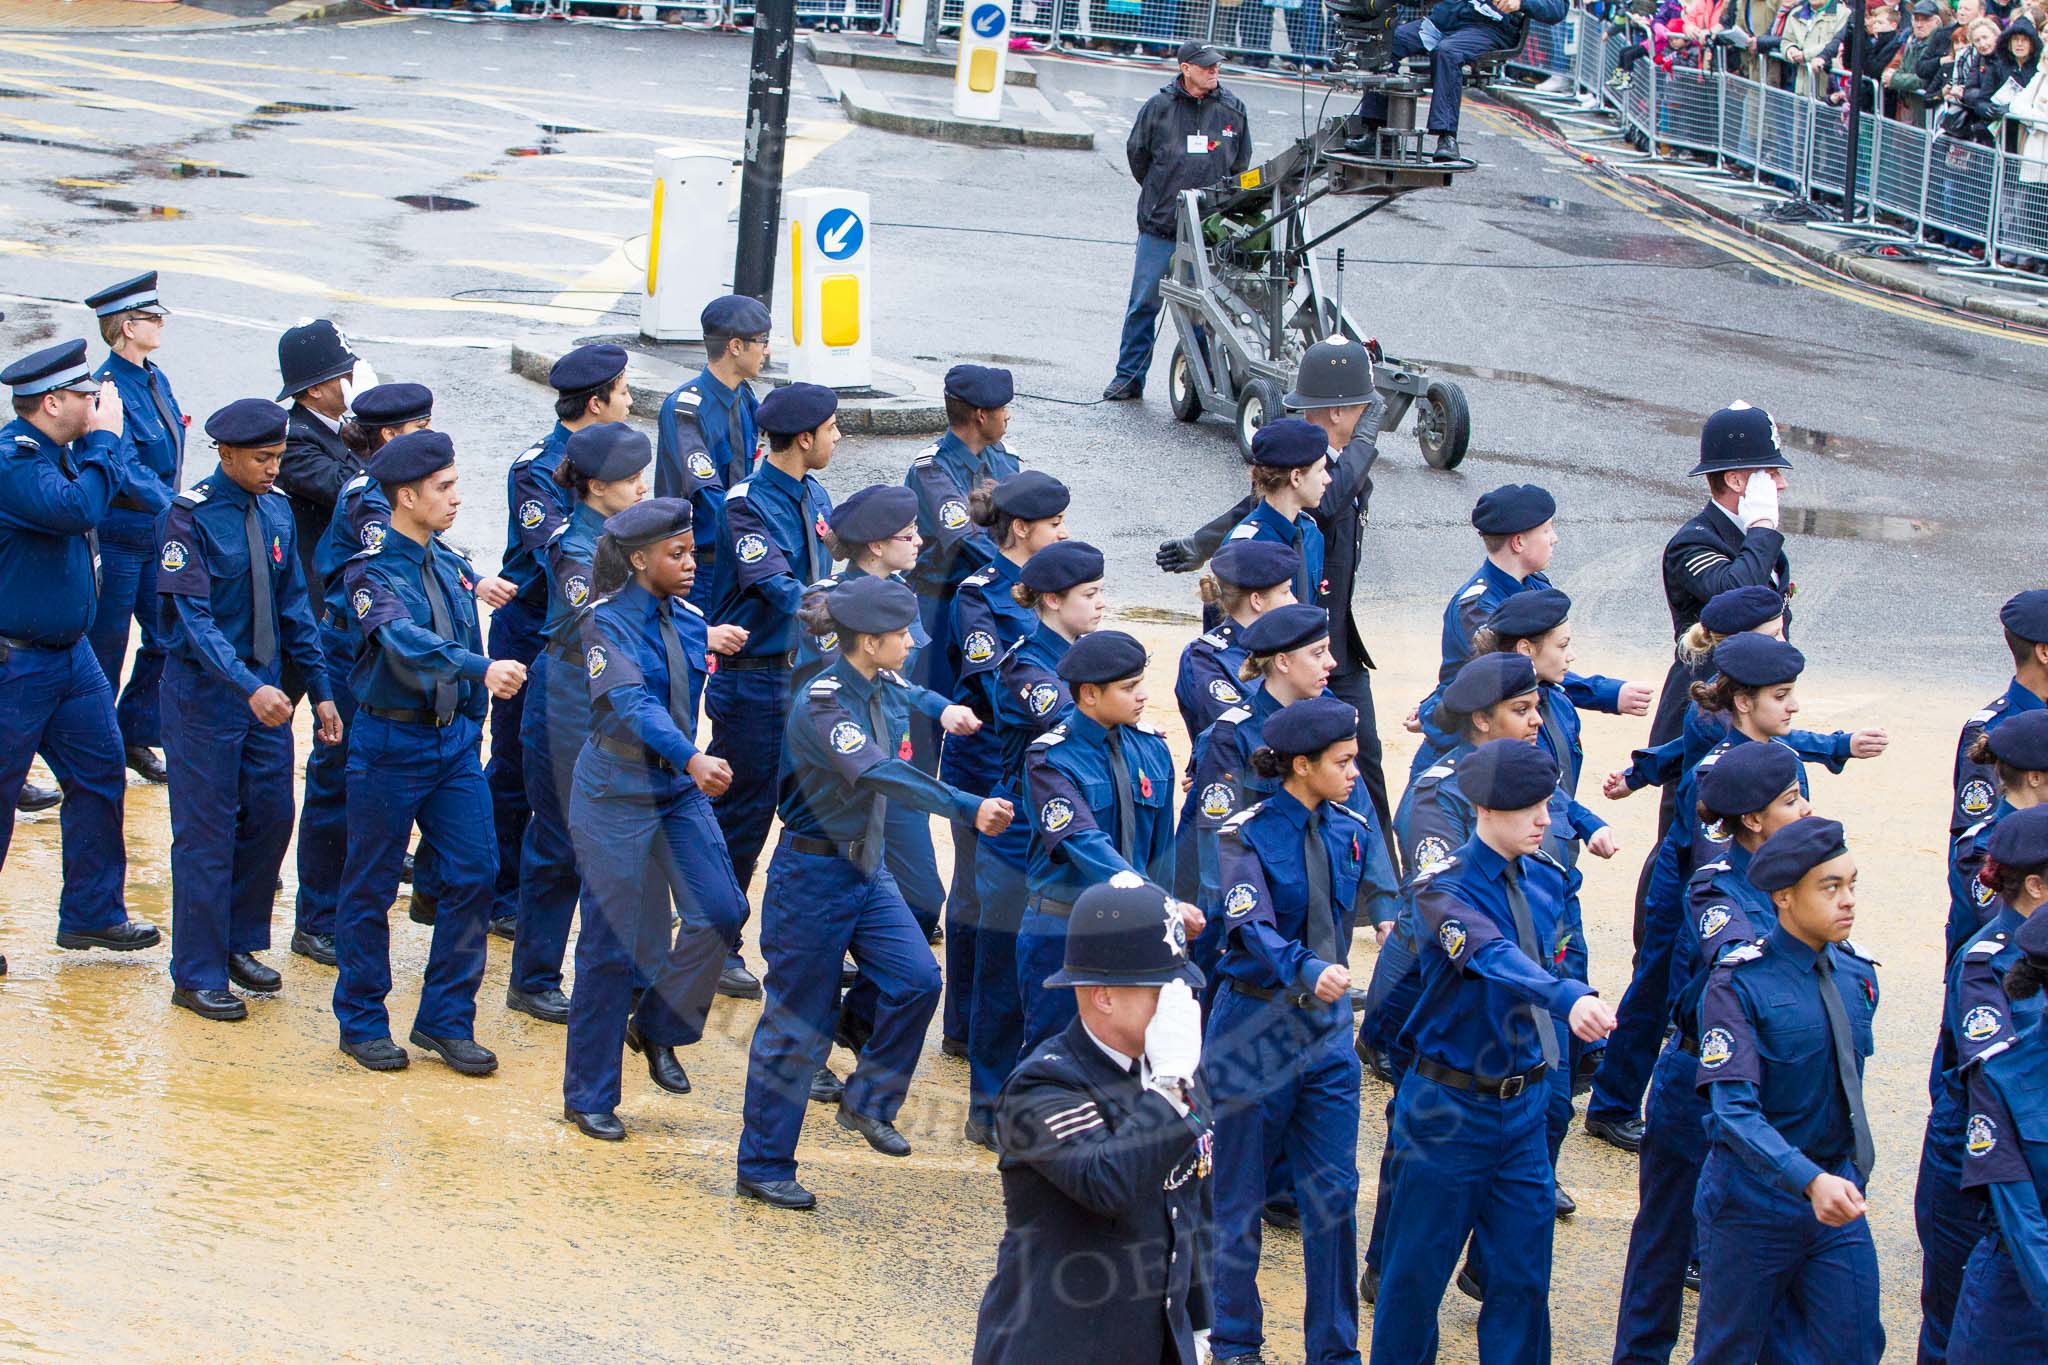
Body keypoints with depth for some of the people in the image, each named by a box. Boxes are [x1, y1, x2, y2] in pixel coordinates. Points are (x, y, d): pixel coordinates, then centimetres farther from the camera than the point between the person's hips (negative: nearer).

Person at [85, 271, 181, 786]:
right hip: (117, 537, -8)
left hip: (158, 534, 8)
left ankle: (136, 739, 22)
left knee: (166, 638, 9)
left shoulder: (155, 378, 9)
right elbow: (125, 471, -24)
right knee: (105, 647, 3)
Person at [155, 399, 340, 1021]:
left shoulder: (276, 511, 4)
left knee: (271, 817, 9)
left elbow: (293, 606, 10)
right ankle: (197, 975, 9)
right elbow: (193, 617, -23)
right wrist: (249, 688, -34)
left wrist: (320, 690, 5)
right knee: (206, 831, 0)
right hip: (204, 690, -6)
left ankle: (240, 943, 28)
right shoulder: (188, 518, -16)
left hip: (266, 689, 6)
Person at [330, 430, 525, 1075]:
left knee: (474, 873, 1)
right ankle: (362, 1022, 18)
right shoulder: (373, 572, -14)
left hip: (454, 742, 6)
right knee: (371, 885, 5)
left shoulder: (451, 565, 7)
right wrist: (482, 668, -44)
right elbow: (405, 640, -32)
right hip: (391, 743, -6)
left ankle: (447, 1021, 12)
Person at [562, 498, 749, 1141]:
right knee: (610, 944, -2)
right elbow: (633, 703, -28)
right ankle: (588, 1096, 10)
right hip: (615, 793, -6)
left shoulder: (689, 622, 5)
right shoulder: (607, 624, -14)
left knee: (721, 912, -9)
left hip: (680, 791, 6)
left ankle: (657, 1028, 15)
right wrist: (693, 758, -42)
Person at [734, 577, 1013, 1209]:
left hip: (869, 871, 8)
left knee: (918, 979, -8)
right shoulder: (823, 704, -25)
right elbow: (880, 774, -40)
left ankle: (868, 1102, 13)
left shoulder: (887, 690, 1)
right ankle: (762, 1168, 12)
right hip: (812, 872, -8)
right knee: (798, 1024, 0)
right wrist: (967, 807, -47)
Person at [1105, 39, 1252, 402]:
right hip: (1159, 225, -1)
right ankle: (1129, 377, 11)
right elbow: (1136, 153, 12)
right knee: (1144, 303, 2)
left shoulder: (1233, 110, 4)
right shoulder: (1159, 107, -2)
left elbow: (1241, 164, 17)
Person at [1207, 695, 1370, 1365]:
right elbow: (1251, 927, -27)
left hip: (1327, 1030, 4)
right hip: (1255, 1027, -4)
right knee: (1240, 1196, 7)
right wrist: (1307, 971, -41)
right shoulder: (1248, 834, -13)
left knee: (1334, 1194, 2)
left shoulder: (1352, 834, 3)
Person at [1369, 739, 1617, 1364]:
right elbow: (1493, 957, -37)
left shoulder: (1545, 879, 4)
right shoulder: (1446, 887, -18)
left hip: (1523, 1106, 6)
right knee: (1419, 1267, 6)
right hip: (1449, 1108, -6)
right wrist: (1568, 998, -53)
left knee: (1523, 1272, 6)